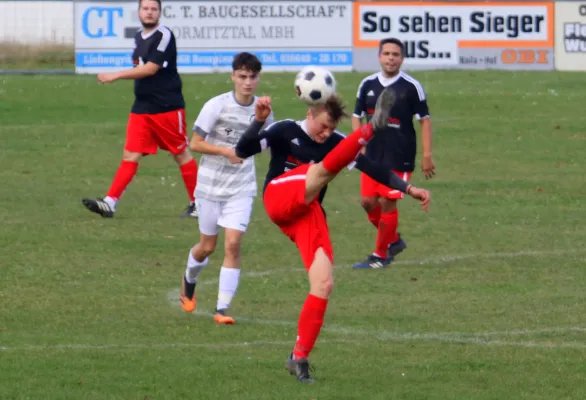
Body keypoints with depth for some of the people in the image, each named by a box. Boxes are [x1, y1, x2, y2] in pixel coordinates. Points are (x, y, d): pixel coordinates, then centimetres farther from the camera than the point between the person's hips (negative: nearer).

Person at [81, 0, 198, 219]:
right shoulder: (139, 37, 11)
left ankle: (197, 202, 18)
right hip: (141, 108, 7)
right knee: (130, 155, -1)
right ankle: (109, 203, -9)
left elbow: (151, 69, -19)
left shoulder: (164, 36, -13)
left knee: (181, 154, 5)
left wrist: (116, 75, -18)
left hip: (167, 108, -7)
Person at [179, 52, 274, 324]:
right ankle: (189, 281, 44)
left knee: (233, 244, -13)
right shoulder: (216, 106, -12)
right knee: (208, 246, 10)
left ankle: (222, 309, -10)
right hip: (210, 186, -1)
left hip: (241, 189, 1)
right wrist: (226, 151, -24)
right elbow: (195, 143, -11)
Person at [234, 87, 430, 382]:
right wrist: (258, 121, -20)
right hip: (280, 200, -4)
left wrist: (409, 189, -1)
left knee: (324, 284, -11)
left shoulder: (336, 142, 14)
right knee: (323, 168, -27)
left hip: (308, 216, 4)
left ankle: (299, 357, -3)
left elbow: (372, 169, 8)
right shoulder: (285, 131, 4)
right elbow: (242, 151, -5)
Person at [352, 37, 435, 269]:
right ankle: (394, 240, 26)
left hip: (399, 157, -5)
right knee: (368, 202, 4)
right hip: (373, 155, 5)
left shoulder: (411, 87, -7)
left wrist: (427, 156, -8)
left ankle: (381, 255, 6)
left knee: (387, 203, -5)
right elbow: (357, 116, 15)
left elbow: (424, 120, -4)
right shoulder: (368, 85, 5)